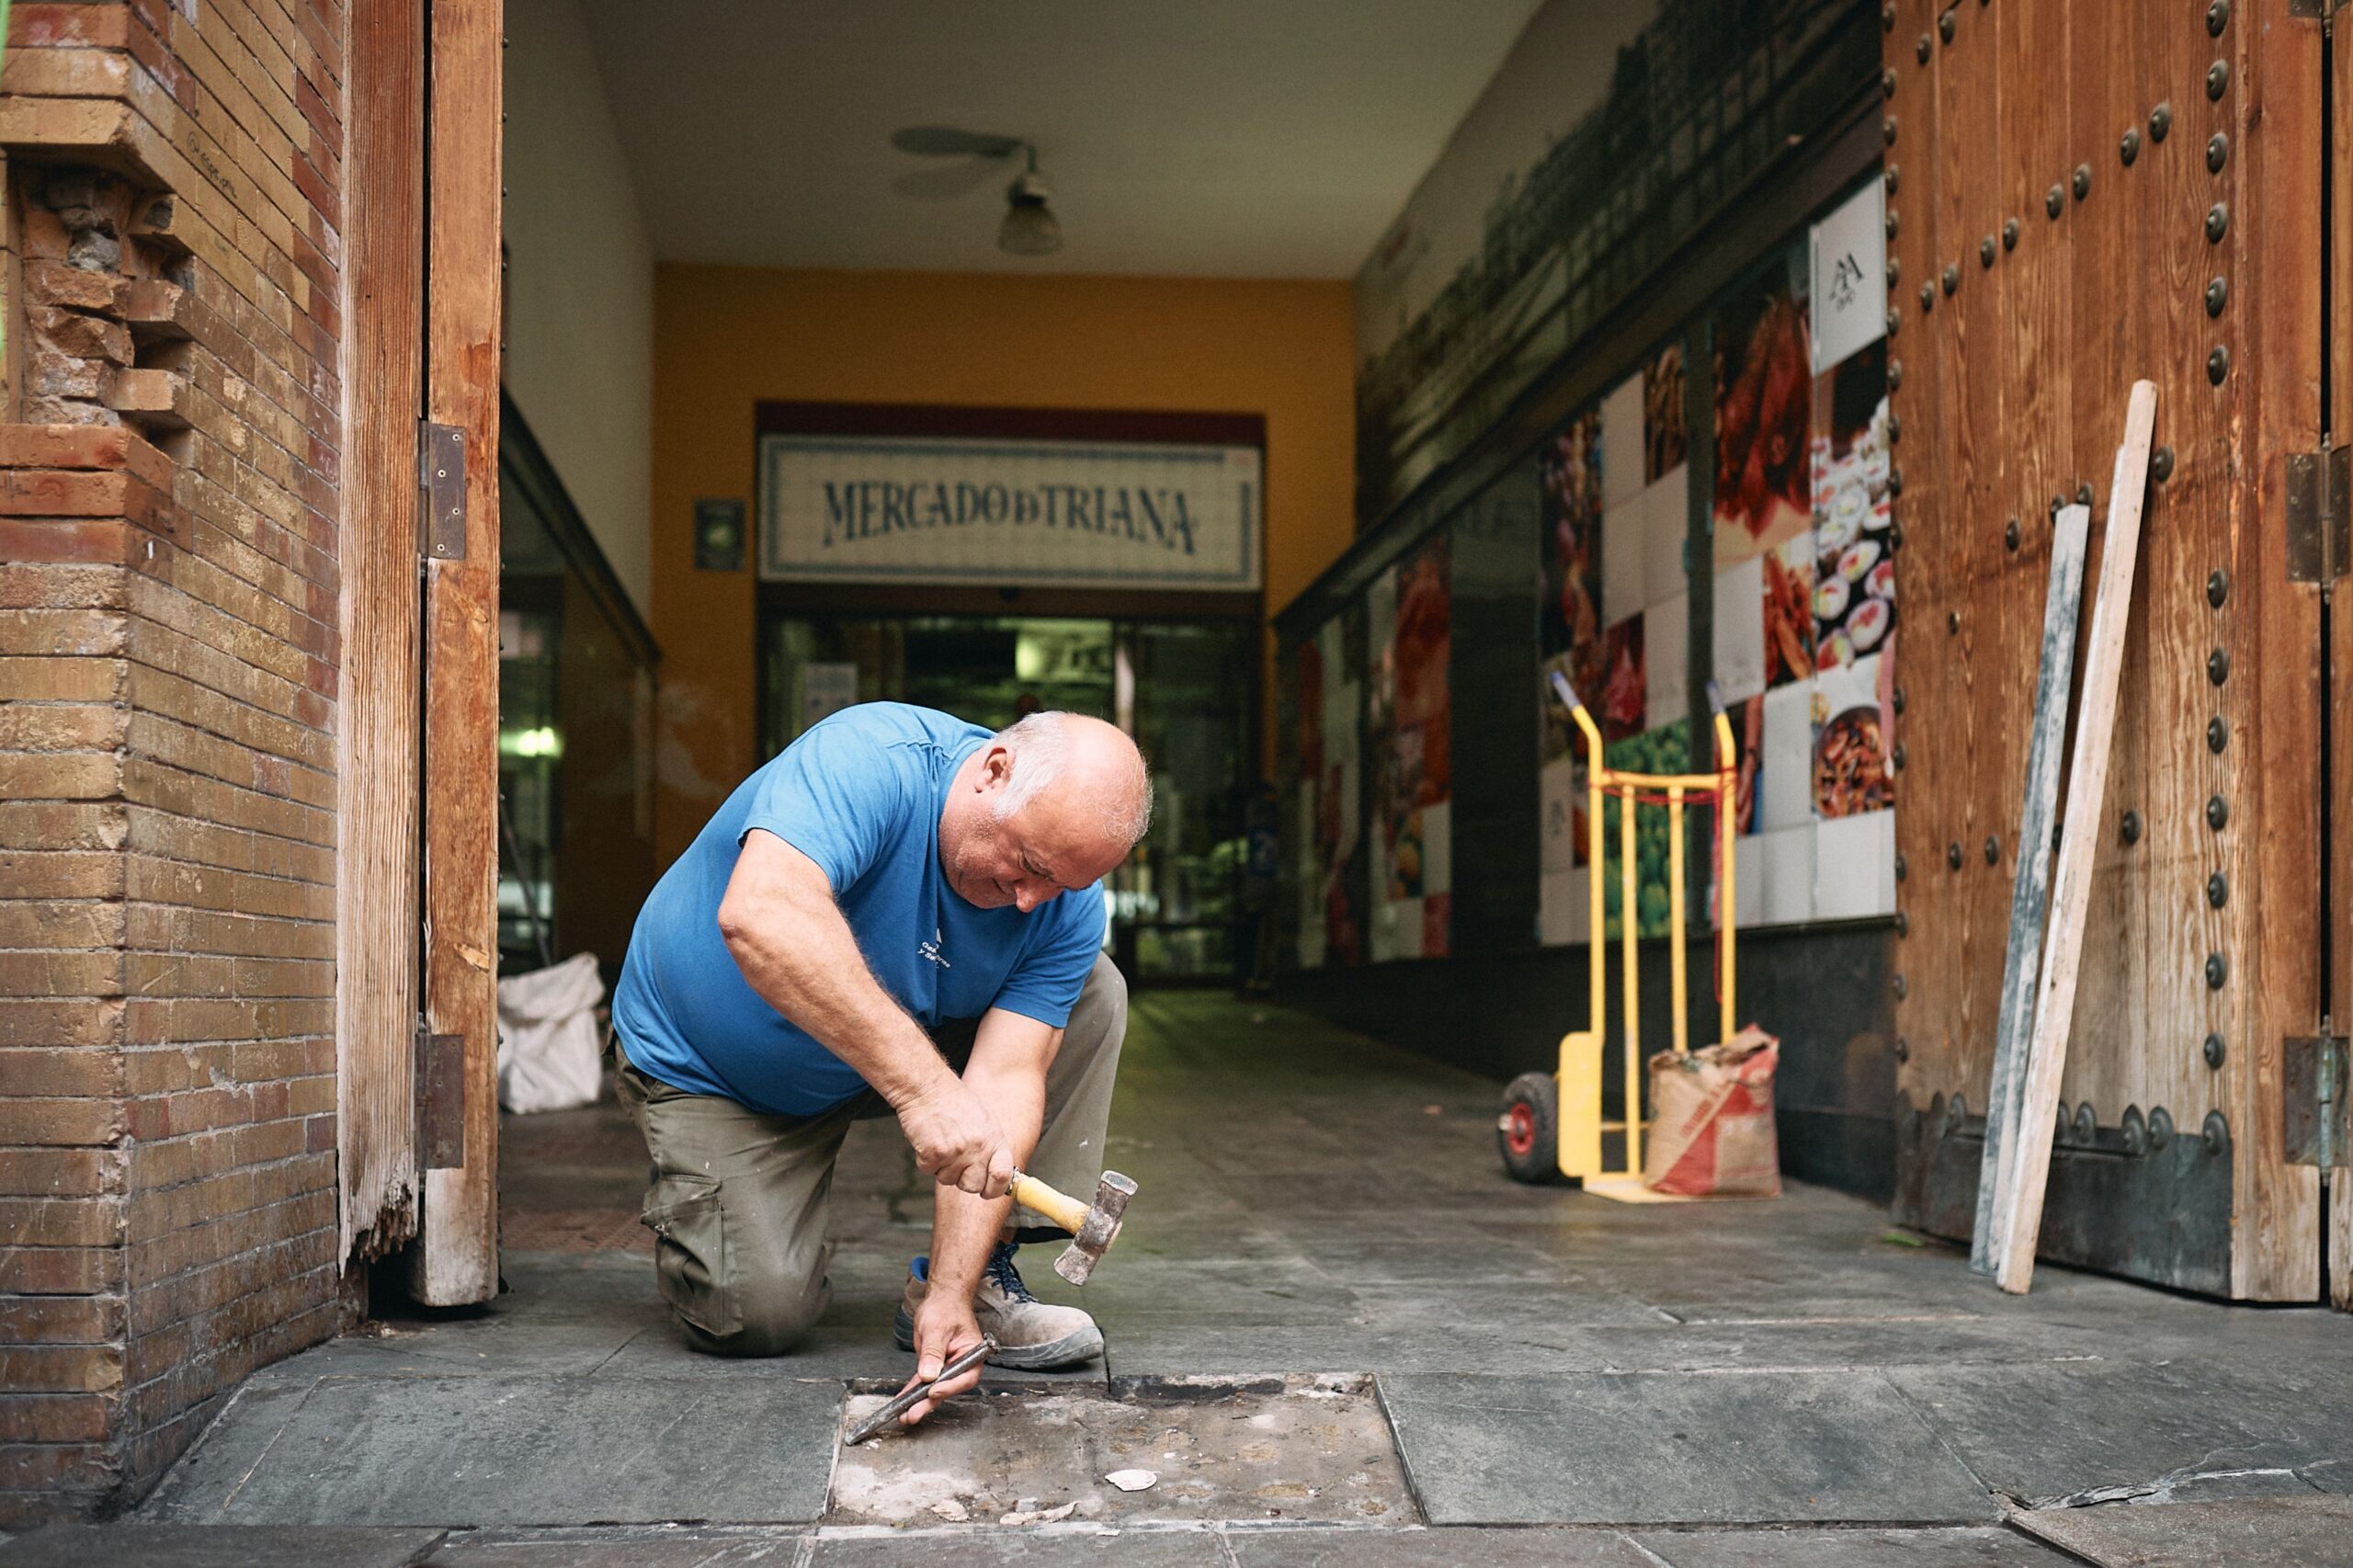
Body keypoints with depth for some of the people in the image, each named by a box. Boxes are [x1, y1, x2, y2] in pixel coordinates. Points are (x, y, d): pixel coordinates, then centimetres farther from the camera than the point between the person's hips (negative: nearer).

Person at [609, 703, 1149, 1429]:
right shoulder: (869, 762, -35)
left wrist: (952, 1294, -35)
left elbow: (1004, 1083, -24)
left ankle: (980, 1275, -6)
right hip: (710, 1067, -4)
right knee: (758, 1314, -19)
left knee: (1089, 995, -13)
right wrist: (923, 1087, -57)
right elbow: (761, 915, -52)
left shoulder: (1067, 903, -19)